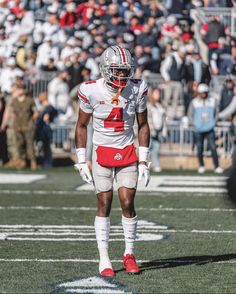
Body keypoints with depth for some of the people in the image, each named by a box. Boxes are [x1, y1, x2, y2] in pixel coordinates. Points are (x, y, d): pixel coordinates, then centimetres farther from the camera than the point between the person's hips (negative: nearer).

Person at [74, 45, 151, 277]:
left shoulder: (137, 89, -7)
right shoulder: (91, 91, -12)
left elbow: (143, 125, 4)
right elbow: (81, 126, 0)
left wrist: (143, 160, 0)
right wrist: (81, 161, -2)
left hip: (128, 153, 1)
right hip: (102, 153, -1)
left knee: (127, 203, -4)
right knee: (104, 204, -2)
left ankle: (129, 253, 12)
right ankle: (104, 259, 4)